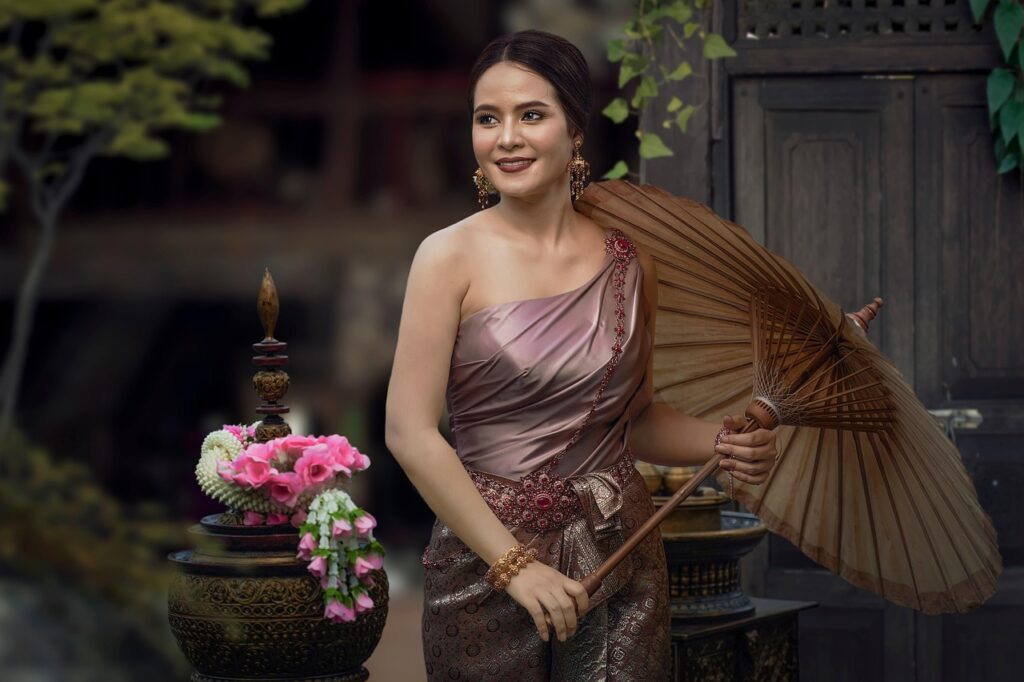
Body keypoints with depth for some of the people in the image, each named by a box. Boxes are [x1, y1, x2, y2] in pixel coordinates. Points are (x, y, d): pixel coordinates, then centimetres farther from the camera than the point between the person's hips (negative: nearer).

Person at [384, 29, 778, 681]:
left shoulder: (629, 262, 5)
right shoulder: (452, 256, -6)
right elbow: (410, 431, -11)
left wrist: (723, 442, -3)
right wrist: (513, 563, -14)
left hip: (620, 558, 3)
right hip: (485, 558, -2)